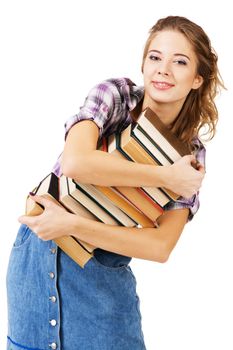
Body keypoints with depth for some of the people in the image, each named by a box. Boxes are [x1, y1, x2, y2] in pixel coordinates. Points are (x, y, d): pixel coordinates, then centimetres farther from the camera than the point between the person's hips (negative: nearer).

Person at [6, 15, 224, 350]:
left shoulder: (191, 155, -7)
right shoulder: (114, 94, -12)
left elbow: (160, 247, -17)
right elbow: (75, 162, -30)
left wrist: (73, 224, -25)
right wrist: (166, 176, -25)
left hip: (103, 278, 1)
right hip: (38, 255, 0)